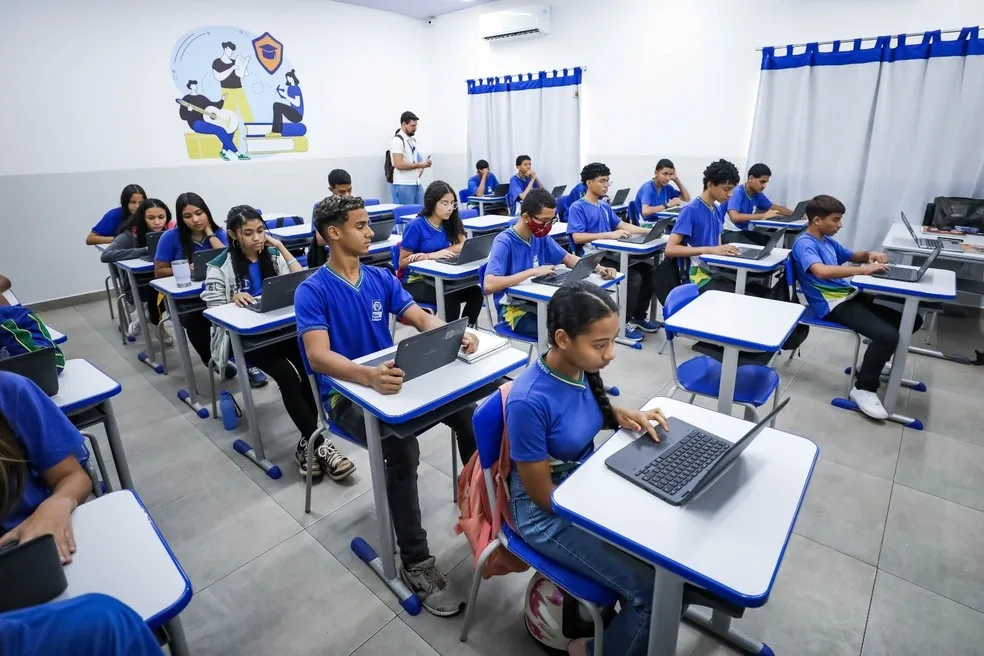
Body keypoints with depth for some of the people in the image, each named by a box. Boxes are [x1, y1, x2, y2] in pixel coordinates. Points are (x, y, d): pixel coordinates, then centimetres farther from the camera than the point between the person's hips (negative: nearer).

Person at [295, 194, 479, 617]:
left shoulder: (380, 277, 6)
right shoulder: (312, 291, -12)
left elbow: (421, 318, 0)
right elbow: (318, 356, -26)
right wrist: (368, 376, -45)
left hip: (393, 378, 5)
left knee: (467, 412, -14)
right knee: (403, 448, -31)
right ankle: (415, 562, -14)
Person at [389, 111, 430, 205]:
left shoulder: (413, 140, 16)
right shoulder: (397, 140, -11)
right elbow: (399, 164, -19)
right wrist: (419, 165, -13)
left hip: (416, 184, 8)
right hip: (403, 185, -8)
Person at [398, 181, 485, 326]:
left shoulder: (450, 222, 3)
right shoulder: (416, 226, -13)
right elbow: (403, 262, -11)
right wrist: (431, 256, -26)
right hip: (415, 281, -5)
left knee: (475, 292, -18)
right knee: (450, 299, -31)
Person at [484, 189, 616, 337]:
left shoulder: (541, 237, 3)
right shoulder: (504, 243, -18)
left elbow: (568, 258, 16)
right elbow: (489, 286, -32)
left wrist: (599, 268, -2)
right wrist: (532, 272, -31)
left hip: (540, 301, 7)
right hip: (516, 310, -7)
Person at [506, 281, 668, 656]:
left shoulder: (582, 370, -10)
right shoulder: (529, 401, -31)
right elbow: (544, 495, -21)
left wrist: (622, 415, -8)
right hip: (548, 513, -7)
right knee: (653, 589, -14)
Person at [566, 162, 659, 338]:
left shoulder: (605, 206, 18)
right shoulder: (577, 208, -6)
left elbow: (621, 224, 24)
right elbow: (577, 237, -19)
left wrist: (648, 231, 10)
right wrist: (609, 234, -26)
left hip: (610, 253, 8)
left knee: (648, 268, -8)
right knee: (634, 277, -24)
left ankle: (639, 315, 7)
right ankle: (622, 322, -8)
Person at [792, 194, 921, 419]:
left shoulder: (826, 240, 15)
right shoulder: (804, 244, -15)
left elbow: (852, 256, 31)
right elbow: (821, 271, -35)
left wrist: (869, 255, 7)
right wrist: (864, 270, -29)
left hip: (850, 295, 10)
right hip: (834, 305, -10)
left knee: (912, 319, 8)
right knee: (888, 335, -26)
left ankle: (872, 364, 25)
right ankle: (863, 388, -6)